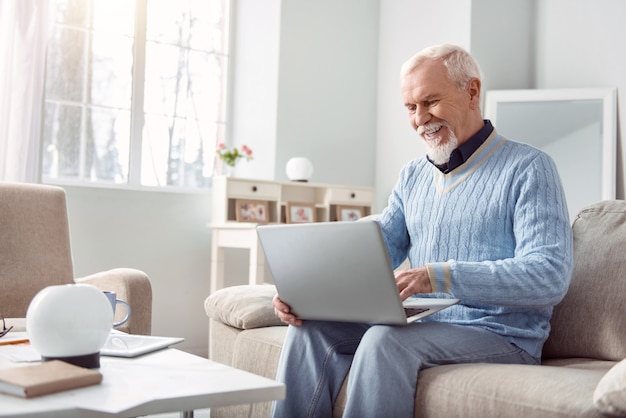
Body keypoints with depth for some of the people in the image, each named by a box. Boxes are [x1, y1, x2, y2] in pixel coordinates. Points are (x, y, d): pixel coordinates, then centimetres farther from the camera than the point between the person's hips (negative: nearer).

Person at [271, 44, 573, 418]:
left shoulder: (528, 168, -5)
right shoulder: (413, 176, 17)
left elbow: (551, 276, -17)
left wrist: (442, 276, -29)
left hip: (501, 335, -6)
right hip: (421, 324, 6)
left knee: (386, 339, -31)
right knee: (313, 327, -14)